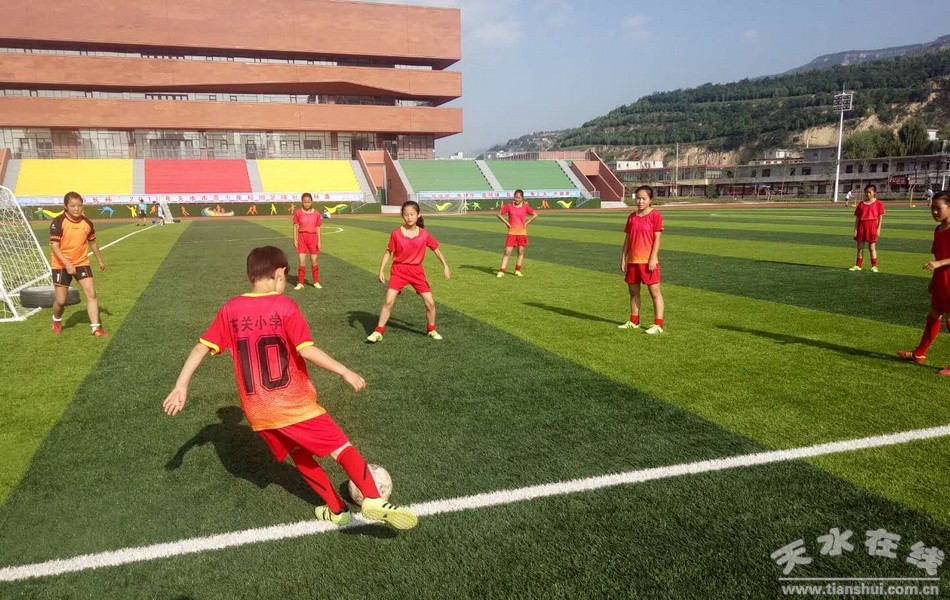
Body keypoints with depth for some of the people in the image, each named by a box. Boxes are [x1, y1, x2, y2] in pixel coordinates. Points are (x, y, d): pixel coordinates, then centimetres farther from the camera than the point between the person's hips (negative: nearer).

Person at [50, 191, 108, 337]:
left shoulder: (87, 223, -2)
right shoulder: (58, 222, -16)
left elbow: (92, 242, 15)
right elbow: (54, 246, -20)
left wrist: (100, 260, 22)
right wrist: (67, 264, -31)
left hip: (81, 263, 3)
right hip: (61, 265, -3)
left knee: (91, 294, -8)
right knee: (61, 300, 2)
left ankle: (95, 327, -4)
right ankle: (57, 321, 34)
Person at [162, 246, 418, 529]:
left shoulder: (230, 310, 2)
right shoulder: (285, 307, -11)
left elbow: (201, 348, 3)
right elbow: (307, 350, -20)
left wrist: (181, 387, 10)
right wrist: (345, 372, -15)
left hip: (257, 411, 5)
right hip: (295, 404, -5)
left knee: (300, 454, 24)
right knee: (343, 448, -1)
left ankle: (337, 510, 29)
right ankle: (374, 502, -20)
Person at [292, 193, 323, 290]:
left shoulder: (316, 213, 1)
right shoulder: (298, 213, -1)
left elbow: (318, 228, 4)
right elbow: (295, 227, 1)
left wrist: (319, 241, 1)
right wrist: (295, 240, -4)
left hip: (313, 238, 1)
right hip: (302, 237, -1)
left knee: (314, 261, 6)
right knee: (301, 261, -1)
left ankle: (316, 282, 18)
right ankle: (300, 283, 8)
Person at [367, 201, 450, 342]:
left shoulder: (424, 234, -5)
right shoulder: (396, 233, -8)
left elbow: (436, 249, 6)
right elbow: (388, 252, 0)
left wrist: (445, 266, 2)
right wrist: (381, 270, -3)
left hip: (417, 271, 1)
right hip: (399, 270, -1)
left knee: (430, 302, -1)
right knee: (388, 301, -11)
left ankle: (431, 329, 22)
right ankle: (378, 332, 0)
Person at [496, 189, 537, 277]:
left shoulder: (525, 206, 0)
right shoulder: (509, 206, -1)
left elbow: (535, 215, 7)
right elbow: (499, 214, 7)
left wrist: (527, 223, 1)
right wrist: (506, 222, 0)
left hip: (522, 232, 1)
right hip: (511, 232, -1)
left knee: (521, 251, 5)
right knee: (507, 252, -5)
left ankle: (518, 270, 19)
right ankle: (501, 271, -2)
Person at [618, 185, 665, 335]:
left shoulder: (655, 215, -7)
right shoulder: (632, 217, 10)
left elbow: (657, 239, -10)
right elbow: (627, 239, 12)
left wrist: (653, 259, -16)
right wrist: (623, 259, 8)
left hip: (648, 261, -6)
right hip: (632, 260, 7)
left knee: (654, 292, -3)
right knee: (633, 291, 14)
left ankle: (658, 325, 0)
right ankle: (634, 321, 27)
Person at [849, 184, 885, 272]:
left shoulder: (878, 204, -1)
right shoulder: (861, 204, 7)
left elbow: (880, 217, -1)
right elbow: (857, 218, 7)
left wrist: (878, 229, -7)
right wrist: (855, 230, 2)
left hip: (872, 226, -3)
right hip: (861, 226, 3)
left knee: (872, 247, -1)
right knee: (860, 247, 8)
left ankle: (874, 266, 4)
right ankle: (858, 265, 15)